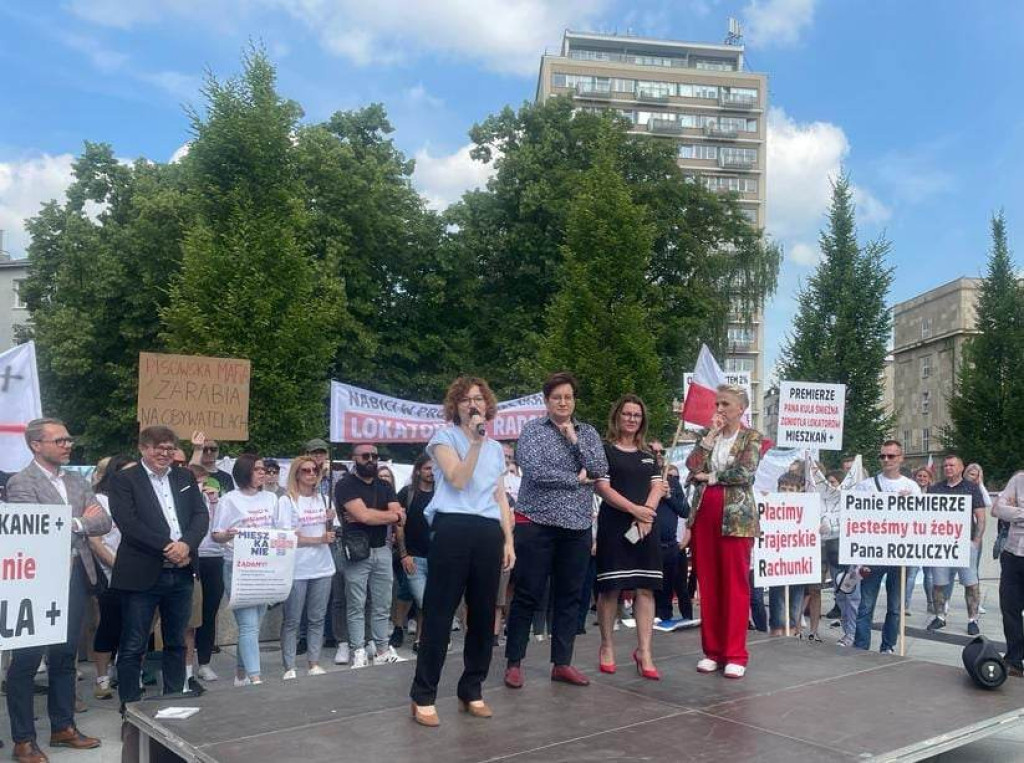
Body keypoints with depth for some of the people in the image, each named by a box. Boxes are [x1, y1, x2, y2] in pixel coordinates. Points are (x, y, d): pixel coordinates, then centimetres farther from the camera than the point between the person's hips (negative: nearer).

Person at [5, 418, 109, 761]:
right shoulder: (20, 483, -8)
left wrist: (73, 524, -10)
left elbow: (104, 523, 5)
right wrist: (79, 520, -6)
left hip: (76, 575, 6)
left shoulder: (77, 481, 12)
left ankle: (63, 727, 26)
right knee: (27, 659, 2)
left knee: (65, 655, 15)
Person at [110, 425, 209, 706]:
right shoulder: (124, 480, -3)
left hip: (181, 574, 5)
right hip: (142, 575, -5)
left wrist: (186, 544, -14)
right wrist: (167, 548, -18)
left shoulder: (186, 478, 12)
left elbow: (201, 515, 5)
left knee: (176, 643, 15)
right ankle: (129, 705, 13)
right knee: (132, 647, 3)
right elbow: (128, 523, -14)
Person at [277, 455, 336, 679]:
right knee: (292, 620, 1)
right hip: (296, 569, -5)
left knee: (317, 618, 8)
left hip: (323, 568, 5)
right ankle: (289, 667, 6)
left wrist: (330, 521, -3)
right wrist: (319, 539, -17)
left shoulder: (323, 499, 12)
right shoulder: (286, 501, -4)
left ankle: (314, 663, 15)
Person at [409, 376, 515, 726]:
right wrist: (475, 441, -14)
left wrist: (508, 540, 12)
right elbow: (457, 479, -11)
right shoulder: (445, 436, 4)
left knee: (483, 614, 9)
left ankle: (472, 691, 21)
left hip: (489, 533, 6)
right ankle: (423, 696, 3)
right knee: (439, 613, -4)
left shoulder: (496, 448, 20)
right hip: (453, 529, -5)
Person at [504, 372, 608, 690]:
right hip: (537, 523, -4)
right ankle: (514, 662, 12)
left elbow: (601, 469, -3)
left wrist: (574, 439, -9)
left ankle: (562, 663, 19)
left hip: (578, 525, 4)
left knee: (569, 596, 9)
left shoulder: (588, 432, 11)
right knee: (528, 595, 1)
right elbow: (534, 470, -16)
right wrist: (576, 479, -7)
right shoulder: (532, 429, -1)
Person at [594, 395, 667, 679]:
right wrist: (634, 509, -16)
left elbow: (657, 486, 9)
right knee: (610, 587, 0)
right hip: (614, 525, -4)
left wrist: (646, 514, -10)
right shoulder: (605, 450, 2)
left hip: (646, 526, 4)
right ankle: (606, 646, 14)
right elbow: (602, 487, -8)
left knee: (645, 588, 0)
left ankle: (644, 651, 3)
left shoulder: (648, 455, 18)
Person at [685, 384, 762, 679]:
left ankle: (735, 654, 4)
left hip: (736, 515, -4)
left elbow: (745, 472, -13)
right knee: (707, 584, 6)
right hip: (703, 514, 4)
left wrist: (710, 477, -6)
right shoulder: (706, 435, 13)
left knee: (735, 585, -2)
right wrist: (711, 434, -4)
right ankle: (712, 649, 15)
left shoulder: (752, 437, 2)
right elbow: (692, 465, -3)